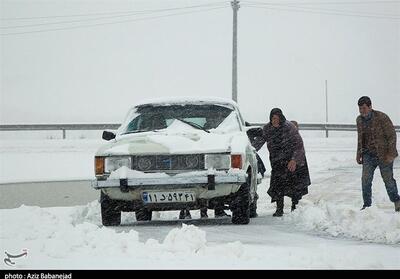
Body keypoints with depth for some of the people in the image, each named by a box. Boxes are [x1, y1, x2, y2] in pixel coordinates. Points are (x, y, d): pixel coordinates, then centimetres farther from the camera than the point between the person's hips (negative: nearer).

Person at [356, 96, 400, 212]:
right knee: (366, 179, -8)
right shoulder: (359, 120, 3)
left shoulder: (382, 118, -16)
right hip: (369, 154, 5)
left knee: (388, 179, 5)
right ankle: (367, 204, -1)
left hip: (384, 154, -4)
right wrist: (359, 154, 13)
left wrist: (391, 154, -16)